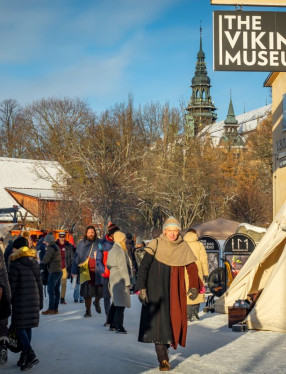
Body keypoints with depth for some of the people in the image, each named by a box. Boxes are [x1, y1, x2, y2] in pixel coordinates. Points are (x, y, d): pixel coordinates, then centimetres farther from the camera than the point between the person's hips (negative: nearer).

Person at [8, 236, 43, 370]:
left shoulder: (15, 264, -9)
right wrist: (40, 301, 18)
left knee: (20, 328, -2)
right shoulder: (35, 263, 10)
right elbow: (39, 283, 13)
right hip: (34, 299, 6)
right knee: (28, 327, 12)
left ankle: (30, 355, -17)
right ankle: (24, 356, 15)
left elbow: (12, 285, -10)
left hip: (20, 300, -6)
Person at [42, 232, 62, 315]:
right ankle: (55, 308, 13)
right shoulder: (57, 247, 15)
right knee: (56, 290, 10)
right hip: (59, 271, 9)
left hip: (53, 272, -9)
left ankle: (51, 309, -5)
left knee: (51, 290, -5)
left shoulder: (50, 248, -13)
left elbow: (45, 261, -15)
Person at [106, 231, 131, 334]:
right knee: (121, 304, -10)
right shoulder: (120, 252, -15)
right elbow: (123, 268, -18)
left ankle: (112, 324, 22)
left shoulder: (112, 251, 15)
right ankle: (118, 326, -13)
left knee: (115, 302, 16)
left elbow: (108, 265, 23)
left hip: (113, 279, 10)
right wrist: (127, 282, -16)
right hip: (120, 280, -10)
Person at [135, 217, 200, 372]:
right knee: (159, 320, -9)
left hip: (175, 292, 3)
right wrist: (141, 288, -15)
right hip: (156, 288, -3)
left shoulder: (183, 248, 2)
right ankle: (163, 359, -7)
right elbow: (143, 267, -7)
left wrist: (194, 287, -6)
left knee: (173, 320, 3)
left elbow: (192, 268, 9)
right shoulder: (155, 245, -6)